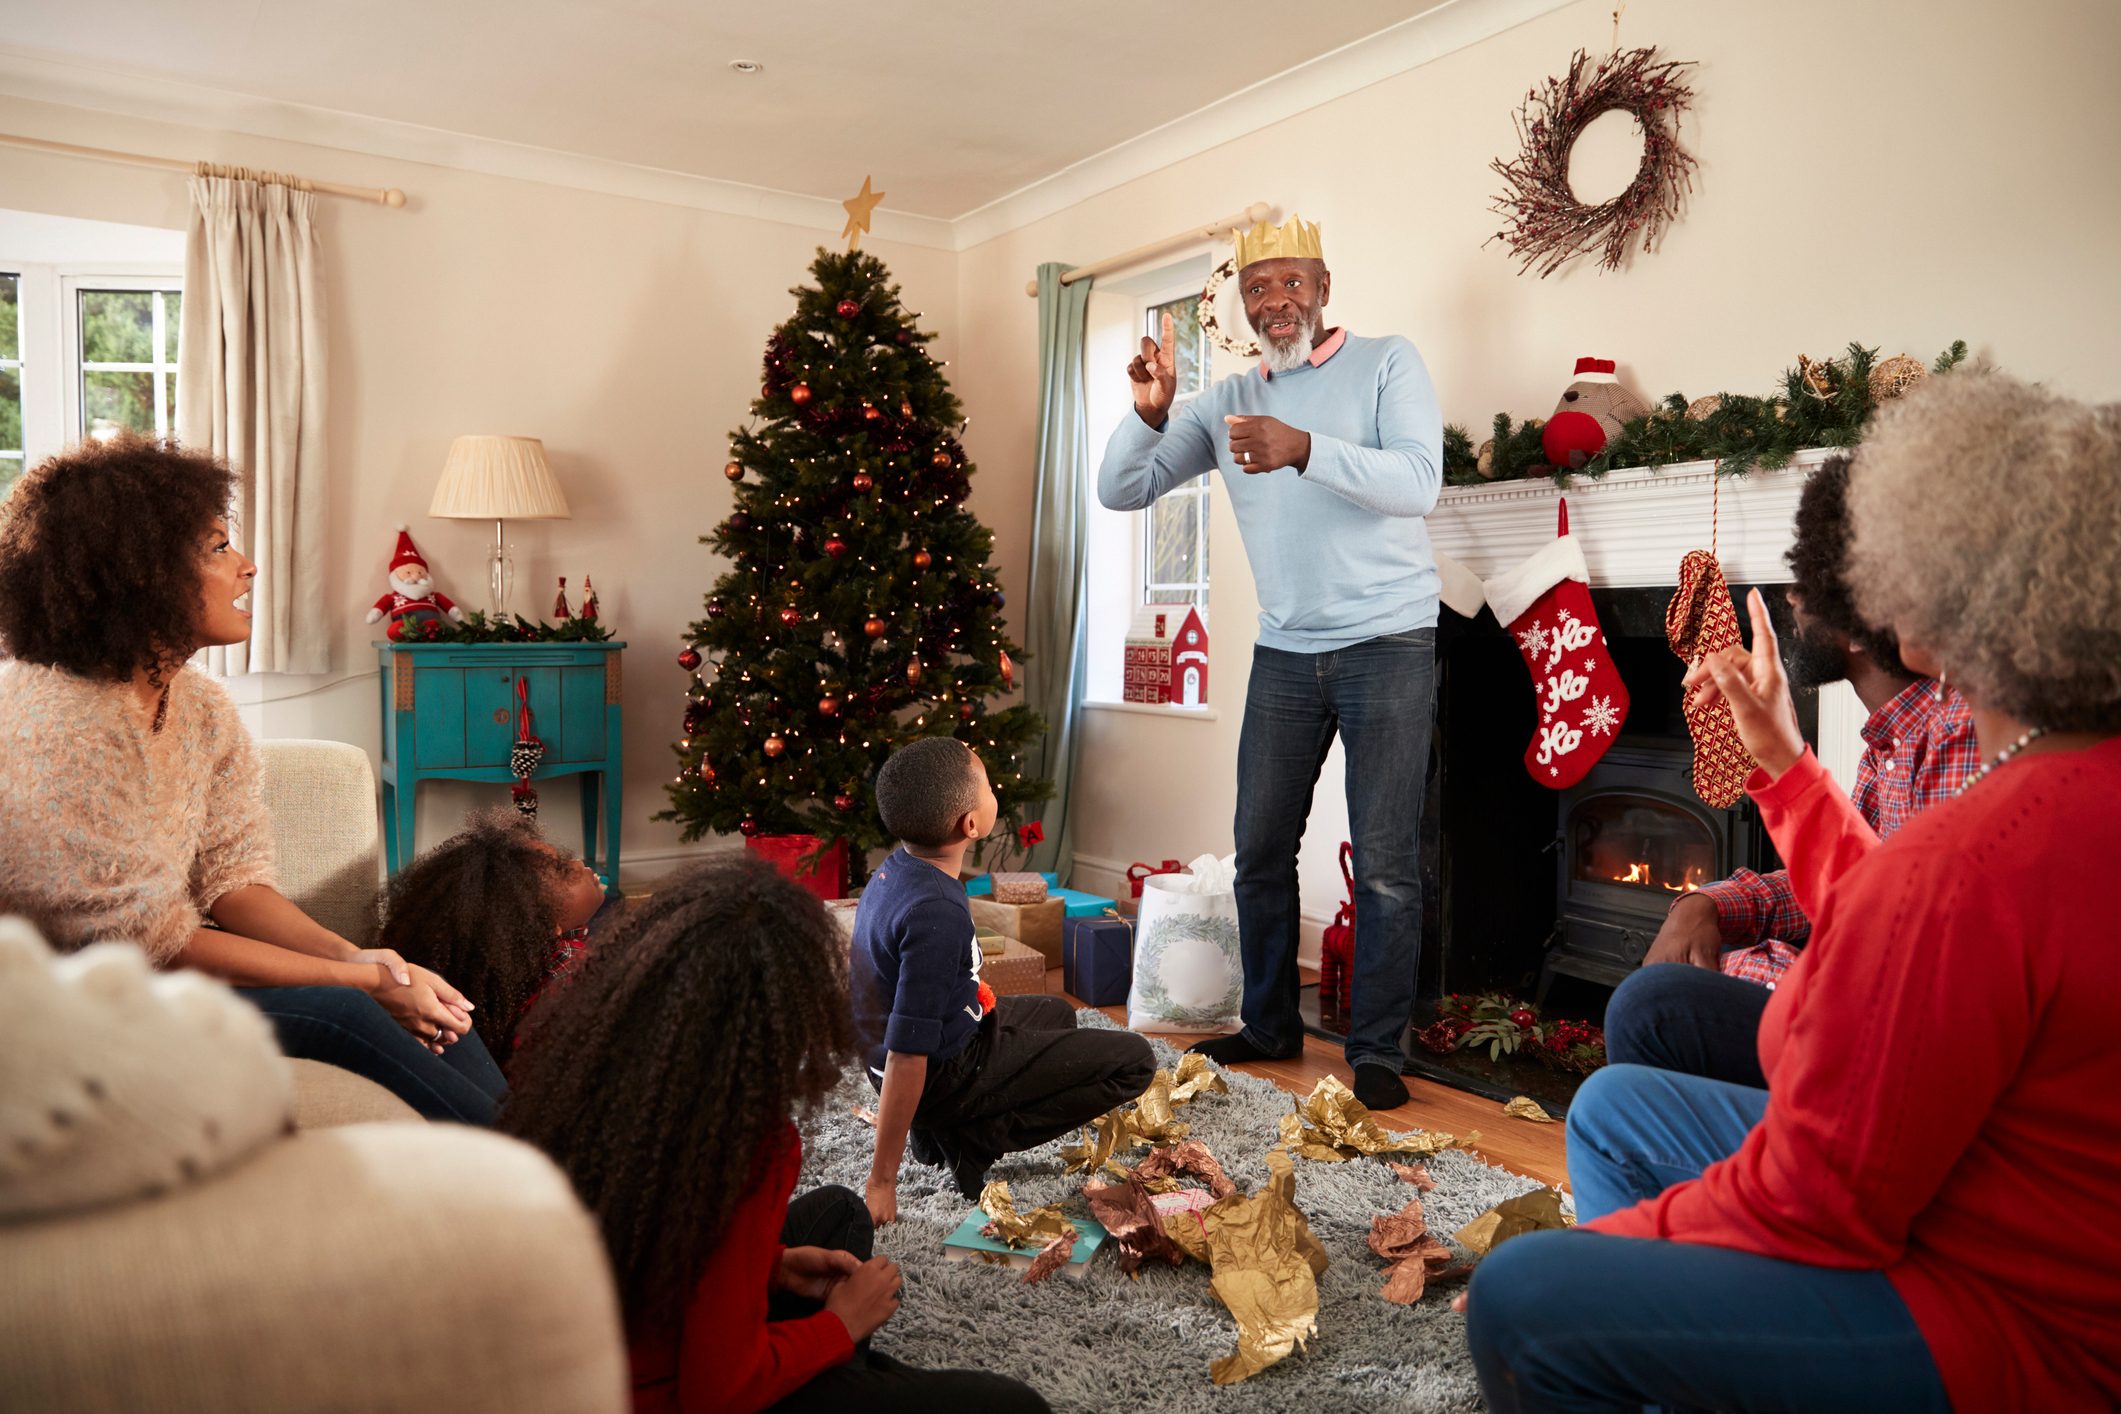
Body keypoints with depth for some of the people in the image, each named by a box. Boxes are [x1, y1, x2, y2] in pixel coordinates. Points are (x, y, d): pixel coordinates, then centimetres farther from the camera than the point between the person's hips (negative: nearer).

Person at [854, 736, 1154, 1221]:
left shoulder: (895, 868, -5)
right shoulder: (937, 915, -33)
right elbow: (905, 1058, -30)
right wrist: (882, 1182, -24)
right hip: (945, 1073, -9)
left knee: (1057, 1013, 32)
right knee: (1134, 1060, -5)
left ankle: (939, 1129, 15)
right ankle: (974, 1140, -6)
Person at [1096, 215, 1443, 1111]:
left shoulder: (1388, 364, -2)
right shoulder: (1226, 402, 10)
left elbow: (1419, 483, -17)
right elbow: (1120, 491, 4)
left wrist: (1307, 448, -31)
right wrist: (1150, 414, -15)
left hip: (1388, 644, -4)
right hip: (1285, 654, 5)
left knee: (1385, 864, -2)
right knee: (1260, 851, 9)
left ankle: (1378, 1051, 11)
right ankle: (1270, 1026, 25)